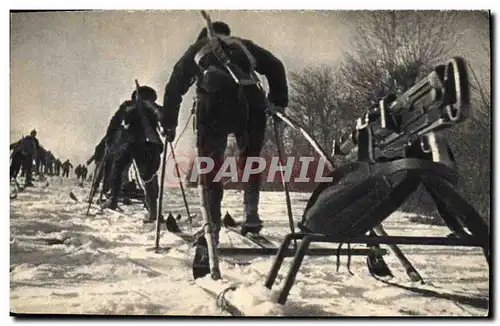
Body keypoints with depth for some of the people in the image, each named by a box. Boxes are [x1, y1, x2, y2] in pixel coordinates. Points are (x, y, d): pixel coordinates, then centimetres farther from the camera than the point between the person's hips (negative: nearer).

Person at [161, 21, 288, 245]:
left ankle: (212, 228, 3)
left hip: (213, 106, -1)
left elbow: (174, 87, 26)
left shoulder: (196, 50, 31)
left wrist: (169, 124, 29)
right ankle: (251, 213, 8)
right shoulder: (243, 45, 31)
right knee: (250, 157, 21)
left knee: (210, 168, 9)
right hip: (249, 104, 1)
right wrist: (279, 102, 21)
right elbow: (275, 67, 21)